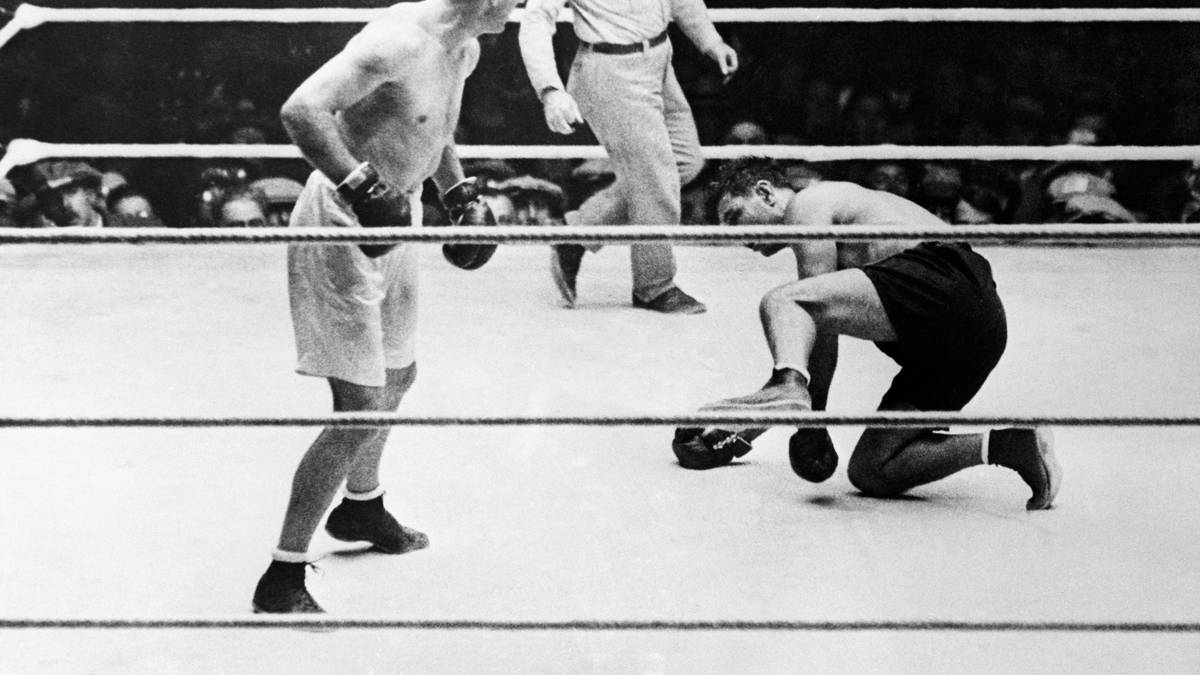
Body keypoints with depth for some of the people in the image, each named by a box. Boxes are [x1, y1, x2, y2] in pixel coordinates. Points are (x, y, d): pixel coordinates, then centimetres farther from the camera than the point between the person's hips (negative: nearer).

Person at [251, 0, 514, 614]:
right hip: (342, 227, -10)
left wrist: (459, 191, 14)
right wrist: (363, 188, -38)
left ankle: (360, 507, 52)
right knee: (361, 410, -12)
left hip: (395, 220, 10)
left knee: (398, 375, 26)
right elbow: (300, 111, -35)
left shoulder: (464, 50, 5)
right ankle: (282, 579, -1)